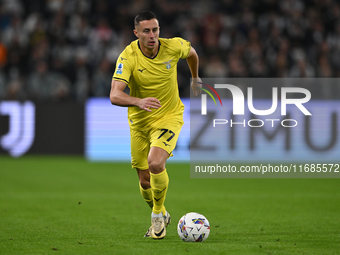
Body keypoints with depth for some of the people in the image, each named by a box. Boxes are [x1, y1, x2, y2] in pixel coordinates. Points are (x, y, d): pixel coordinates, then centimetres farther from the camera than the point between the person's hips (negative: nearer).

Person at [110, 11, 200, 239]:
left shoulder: (173, 47, -14)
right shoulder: (128, 57, -21)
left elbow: (191, 52, 13)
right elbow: (115, 95, -33)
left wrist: (195, 78, 26)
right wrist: (138, 102, -51)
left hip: (169, 116, -1)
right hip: (139, 121, 1)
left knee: (155, 163, -27)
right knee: (145, 181, 8)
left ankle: (158, 214, -3)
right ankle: (161, 216, 38)